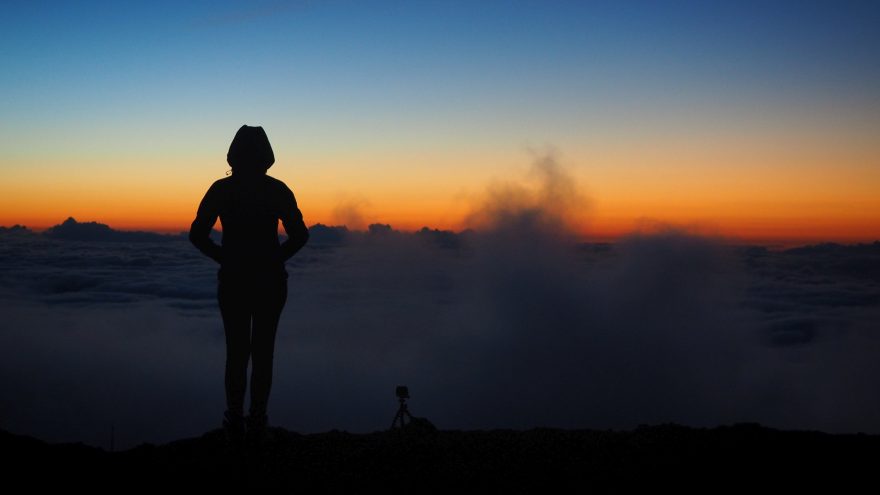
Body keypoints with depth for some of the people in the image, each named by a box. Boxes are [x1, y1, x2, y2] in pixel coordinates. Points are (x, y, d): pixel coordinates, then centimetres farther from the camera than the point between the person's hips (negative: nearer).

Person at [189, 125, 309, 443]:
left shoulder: (221, 189, -3)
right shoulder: (277, 190, -3)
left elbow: (198, 234, -5)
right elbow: (299, 235, -6)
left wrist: (225, 258, 8)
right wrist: (275, 258, 8)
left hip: (233, 280, 0)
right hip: (270, 280, 0)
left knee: (236, 350, 10)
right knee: (263, 350, 10)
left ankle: (236, 421, 7)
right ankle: (257, 421, 9)